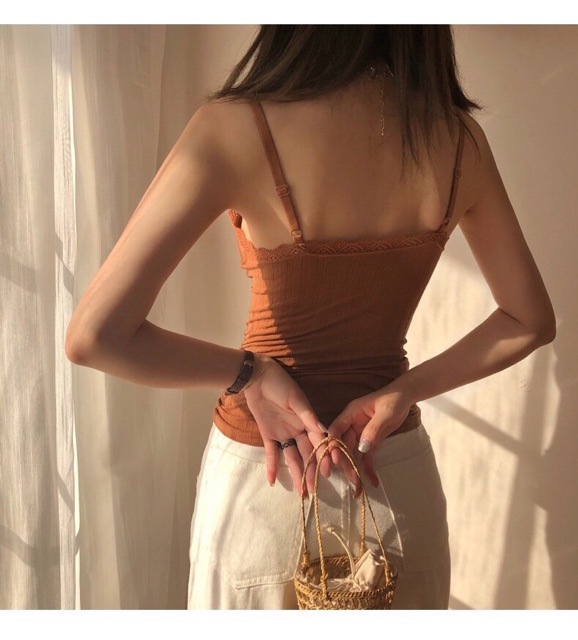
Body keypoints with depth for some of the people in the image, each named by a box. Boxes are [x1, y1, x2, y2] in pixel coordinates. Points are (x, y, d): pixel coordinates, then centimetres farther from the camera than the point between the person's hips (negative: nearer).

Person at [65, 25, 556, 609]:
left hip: (262, 480, -3)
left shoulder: (237, 129, -21)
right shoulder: (459, 137, -8)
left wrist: (248, 372, -13)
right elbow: (531, 321, 2)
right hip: (401, 472, 4)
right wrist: (402, 390, -7)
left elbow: (92, 336, -23)